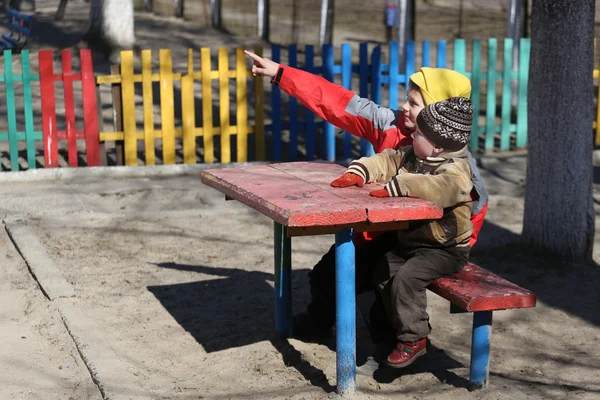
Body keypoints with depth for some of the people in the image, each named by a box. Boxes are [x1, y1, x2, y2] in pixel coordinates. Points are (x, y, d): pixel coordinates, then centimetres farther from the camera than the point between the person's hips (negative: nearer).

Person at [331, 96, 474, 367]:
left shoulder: (455, 169, -24)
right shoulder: (412, 156, 4)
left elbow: (445, 186, -46)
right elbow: (386, 161, 10)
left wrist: (396, 186, -47)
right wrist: (358, 172, -11)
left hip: (444, 249, -9)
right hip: (409, 240, 10)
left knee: (405, 279, -24)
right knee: (383, 274, 10)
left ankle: (414, 339, -9)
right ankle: (402, 325, 26)